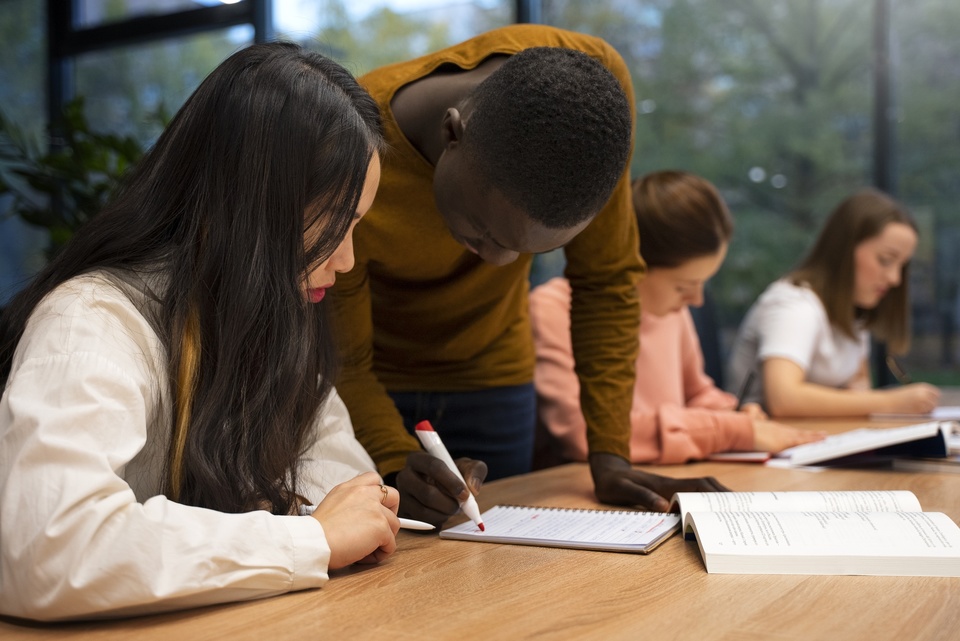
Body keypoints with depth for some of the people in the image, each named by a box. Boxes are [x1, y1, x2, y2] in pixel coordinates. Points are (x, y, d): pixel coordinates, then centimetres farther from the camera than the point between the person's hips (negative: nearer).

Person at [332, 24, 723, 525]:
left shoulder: (595, 79, -26)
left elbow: (607, 278, -15)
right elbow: (340, 365, -20)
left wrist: (610, 456, -18)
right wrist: (395, 467, -38)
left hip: (491, 374, 2)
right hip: (372, 384, -2)